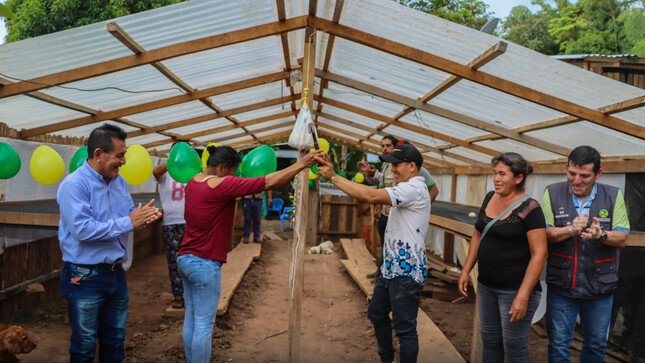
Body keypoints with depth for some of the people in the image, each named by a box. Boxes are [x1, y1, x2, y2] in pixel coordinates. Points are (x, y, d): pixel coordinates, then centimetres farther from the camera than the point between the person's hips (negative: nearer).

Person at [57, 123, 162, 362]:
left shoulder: (118, 181, 6)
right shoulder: (74, 185, -19)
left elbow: (129, 216, 11)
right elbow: (82, 230, -29)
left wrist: (143, 217, -13)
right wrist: (129, 223, -25)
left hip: (116, 272, 7)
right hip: (85, 277, -7)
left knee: (115, 339, 20)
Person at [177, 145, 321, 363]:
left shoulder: (193, 183, 7)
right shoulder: (221, 185, -19)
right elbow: (267, 182, -21)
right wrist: (301, 165, -16)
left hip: (185, 259, 9)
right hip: (205, 264, -9)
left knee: (191, 319, 16)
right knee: (204, 324, 0)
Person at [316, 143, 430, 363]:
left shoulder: (414, 188, -20)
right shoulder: (406, 188, 16)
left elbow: (371, 196, -31)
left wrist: (333, 176, -28)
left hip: (406, 271, -11)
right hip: (391, 267, 11)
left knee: (404, 328, -2)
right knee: (376, 313, 23)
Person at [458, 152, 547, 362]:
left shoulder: (529, 209, -16)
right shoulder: (489, 198, 5)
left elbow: (539, 254, -19)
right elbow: (478, 235, 15)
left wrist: (523, 296, -22)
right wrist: (466, 270, 10)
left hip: (515, 289, -6)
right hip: (486, 285, 7)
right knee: (489, 341, 17)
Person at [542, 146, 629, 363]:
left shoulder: (613, 196, -1)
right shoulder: (553, 193, -5)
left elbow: (622, 238, -4)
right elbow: (542, 233, -9)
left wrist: (601, 234, -25)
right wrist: (570, 230, -27)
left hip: (600, 288, 2)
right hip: (561, 287, -1)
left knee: (596, 345, 17)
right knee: (559, 345, 9)